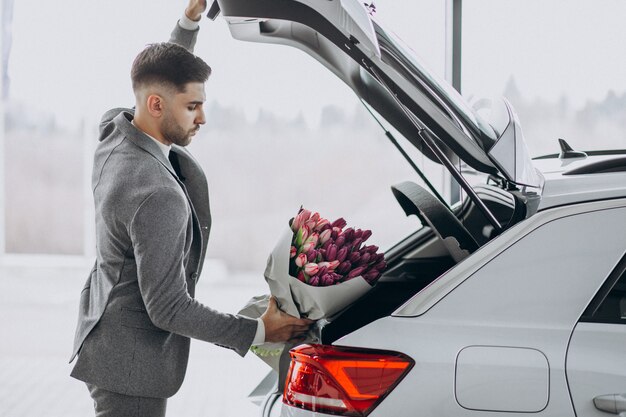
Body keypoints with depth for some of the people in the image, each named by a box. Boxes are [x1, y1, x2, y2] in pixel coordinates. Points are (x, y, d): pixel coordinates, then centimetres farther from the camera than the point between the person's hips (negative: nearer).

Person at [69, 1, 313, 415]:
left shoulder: (113, 129, -3)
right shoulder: (157, 197, -31)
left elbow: (164, 78, 20)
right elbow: (168, 309, -26)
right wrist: (259, 331, -19)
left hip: (107, 341, 10)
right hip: (131, 364, -10)